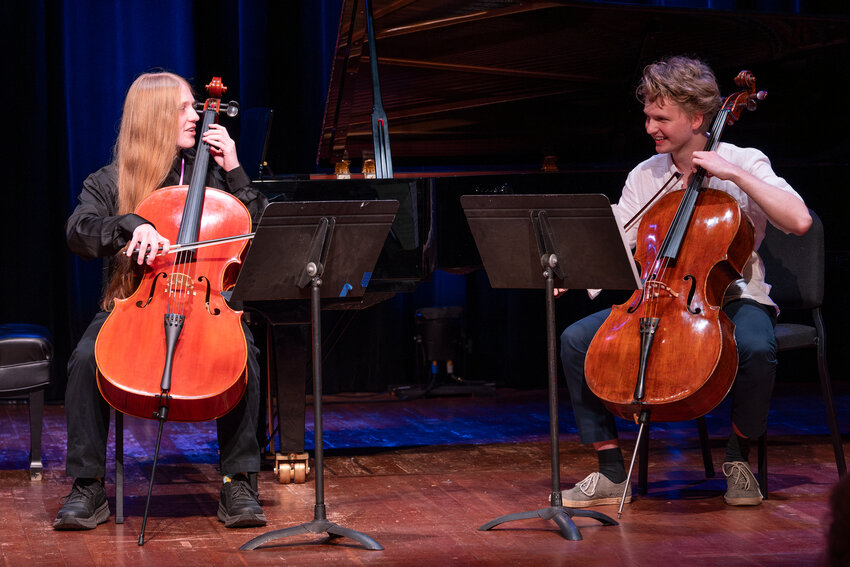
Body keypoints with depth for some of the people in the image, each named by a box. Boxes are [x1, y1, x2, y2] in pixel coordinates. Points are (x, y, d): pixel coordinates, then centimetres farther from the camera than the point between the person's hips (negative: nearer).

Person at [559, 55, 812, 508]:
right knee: (577, 339, -16)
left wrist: (736, 175, -23)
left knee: (756, 347, -38)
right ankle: (611, 474, -9)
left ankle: (738, 458, -9)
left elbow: (799, 221, -20)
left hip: (732, 298, -4)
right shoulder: (643, 178, 7)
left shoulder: (742, 164, -5)